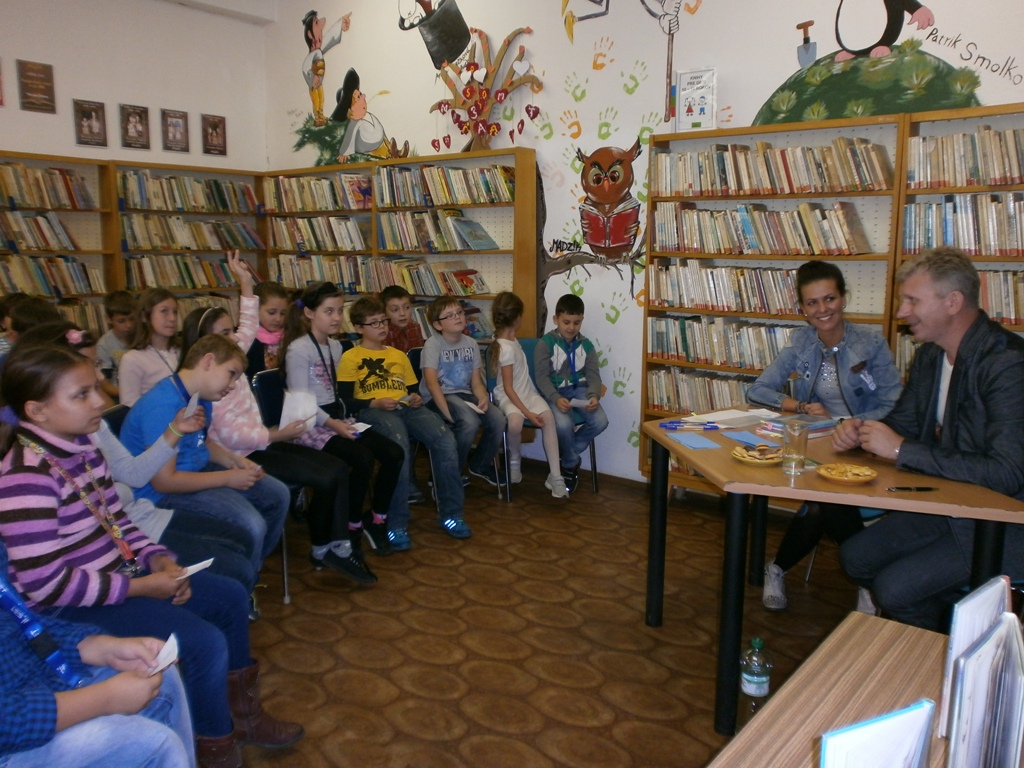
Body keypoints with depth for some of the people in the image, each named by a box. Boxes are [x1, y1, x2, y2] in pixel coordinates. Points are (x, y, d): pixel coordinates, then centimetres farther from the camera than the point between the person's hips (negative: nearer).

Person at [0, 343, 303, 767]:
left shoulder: (81, 447, 2)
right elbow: (45, 584, -27)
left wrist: (157, 558, -4)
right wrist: (139, 587, -21)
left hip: (118, 572, 10)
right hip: (74, 606, -10)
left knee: (230, 597, 10)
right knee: (205, 643, -20)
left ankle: (242, 711, 29)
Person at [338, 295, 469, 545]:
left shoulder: (399, 355, 28)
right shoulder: (350, 358, 10)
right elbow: (346, 400, 1)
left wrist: (416, 399, 3)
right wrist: (375, 403, -13)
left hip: (406, 409, 5)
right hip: (373, 411, -5)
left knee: (446, 440, -24)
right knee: (399, 444, -39)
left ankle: (450, 514, -13)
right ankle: (396, 524, -30)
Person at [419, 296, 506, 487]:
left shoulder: (471, 343, 8)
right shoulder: (432, 344, -9)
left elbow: (476, 382, 7)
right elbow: (432, 383, -20)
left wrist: (483, 398, -16)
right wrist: (448, 413, -29)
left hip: (464, 395, 6)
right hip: (438, 398, -6)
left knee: (498, 419, -18)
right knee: (470, 421, -33)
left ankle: (480, 466, 9)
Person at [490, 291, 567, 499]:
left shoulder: (506, 337, 6)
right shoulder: (507, 349, -21)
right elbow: (508, 388, -21)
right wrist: (527, 412, -26)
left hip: (527, 392, 8)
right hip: (509, 396, -8)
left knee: (548, 415, -23)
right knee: (516, 421, -40)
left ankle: (555, 476, -25)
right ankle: (514, 462, -5)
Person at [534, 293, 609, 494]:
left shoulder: (586, 345, 5)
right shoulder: (546, 343, -7)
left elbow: (593, 375, 0)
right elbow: (542, 377, -12)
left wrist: (594, 396, -22)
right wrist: (556, 399, -29)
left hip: (579, 389, 4)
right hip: (555, 392, -4)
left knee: (601, 421, -21)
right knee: (563, 424, -33)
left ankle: (565, 454, 4)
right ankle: (571, 463, 1)